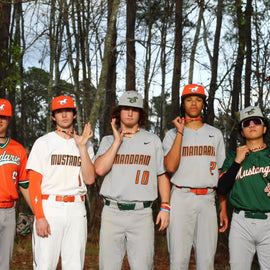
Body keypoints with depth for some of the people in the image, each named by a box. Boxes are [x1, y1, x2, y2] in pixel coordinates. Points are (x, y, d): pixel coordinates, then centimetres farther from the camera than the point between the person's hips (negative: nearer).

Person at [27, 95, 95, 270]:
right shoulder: (44, 143, 4)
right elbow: (34, 183, -2)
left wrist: (82, 146, -6)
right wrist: (39, 216, -12)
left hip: (77, 209, 3)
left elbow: (89, 179, 1)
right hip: (49, 207, -3)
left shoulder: (86, 144, 14)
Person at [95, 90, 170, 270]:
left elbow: (162, 175, 11)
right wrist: (118, 140, -4)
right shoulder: (108, 141, 11)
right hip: (112, 213, 1)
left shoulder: (153, 141, 11)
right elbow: (100, 169, -7)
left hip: (141, 214, -1)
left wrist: (165, 207, 2)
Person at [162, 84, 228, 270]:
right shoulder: (172, 134, 7)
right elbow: (170, 167, -11)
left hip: (207, 199, 2)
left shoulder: (215, 134, 15)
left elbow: (221, 173, 13)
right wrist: (180, 132, -9)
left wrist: (223, 209, 6)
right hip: (181, 198, -2)